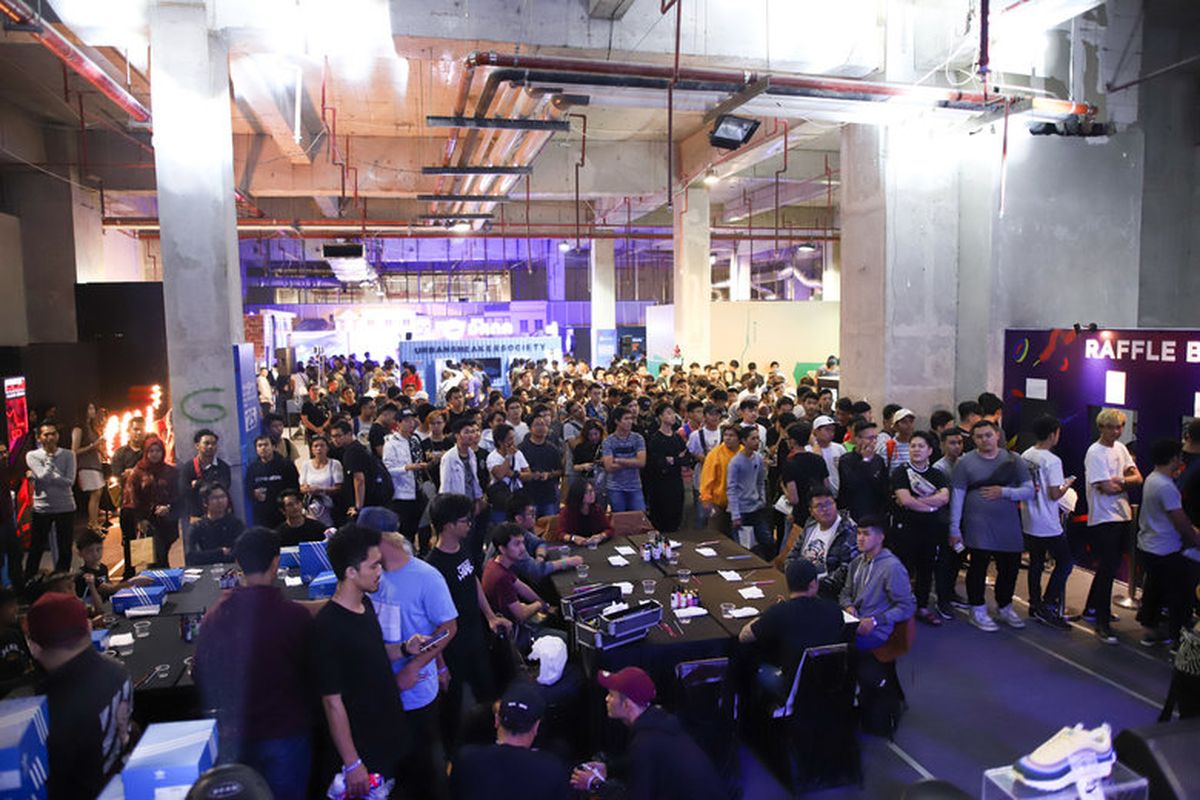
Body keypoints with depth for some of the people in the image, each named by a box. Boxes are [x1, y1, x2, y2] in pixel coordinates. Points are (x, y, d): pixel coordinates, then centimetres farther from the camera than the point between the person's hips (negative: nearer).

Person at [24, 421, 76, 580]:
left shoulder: (68, 455, -1)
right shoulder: (32, 456, -2)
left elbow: (69, 481, -12)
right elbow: (44, 476, -18)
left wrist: (37, 477, -12)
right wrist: (50, 457, -7)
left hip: (66, 507, 1)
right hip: (42, 508, -1)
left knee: (65, 549, 8)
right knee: (36, 549, 7)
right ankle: (28, 583, 21)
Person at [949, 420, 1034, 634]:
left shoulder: (1013, 460, 6)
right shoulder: (965, 462, -2)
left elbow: (1029, 490, 3)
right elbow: (957, 497, -2)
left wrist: (1004, 492, -14)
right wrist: (954, 529, -4)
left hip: (1009, 525, 3)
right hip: (978, 525, -3)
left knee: (1010, 567, 11)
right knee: (978, 566, -1)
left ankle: (1004, 607, 33)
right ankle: (978, 611, 16)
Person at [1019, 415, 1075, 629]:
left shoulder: (1025, 456, 4)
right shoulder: (1052, 461, -18)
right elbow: (1054, 495, -19)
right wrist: (1067, 484, -1)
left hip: (1029, 522, 7)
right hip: (1048, 525, -7)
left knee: (1036, 563, 15)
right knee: (1065, 562, 4)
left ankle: (1035, 605, 22)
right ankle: (1047, 606, 1)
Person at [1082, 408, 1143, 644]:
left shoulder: (1120, 448, 11)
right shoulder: (1095, 453, -14)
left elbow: (1138, 478, 5)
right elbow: (1108, 488, -19)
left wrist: (1120, 480, -13)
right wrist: (1127, 482, -1)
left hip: (1122, 516, 8)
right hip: (1103, 518, -8)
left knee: (1110, 566, 16)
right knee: (1107, 569, -8)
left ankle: (1092, 609, 31)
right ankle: (1102, 624, -1)